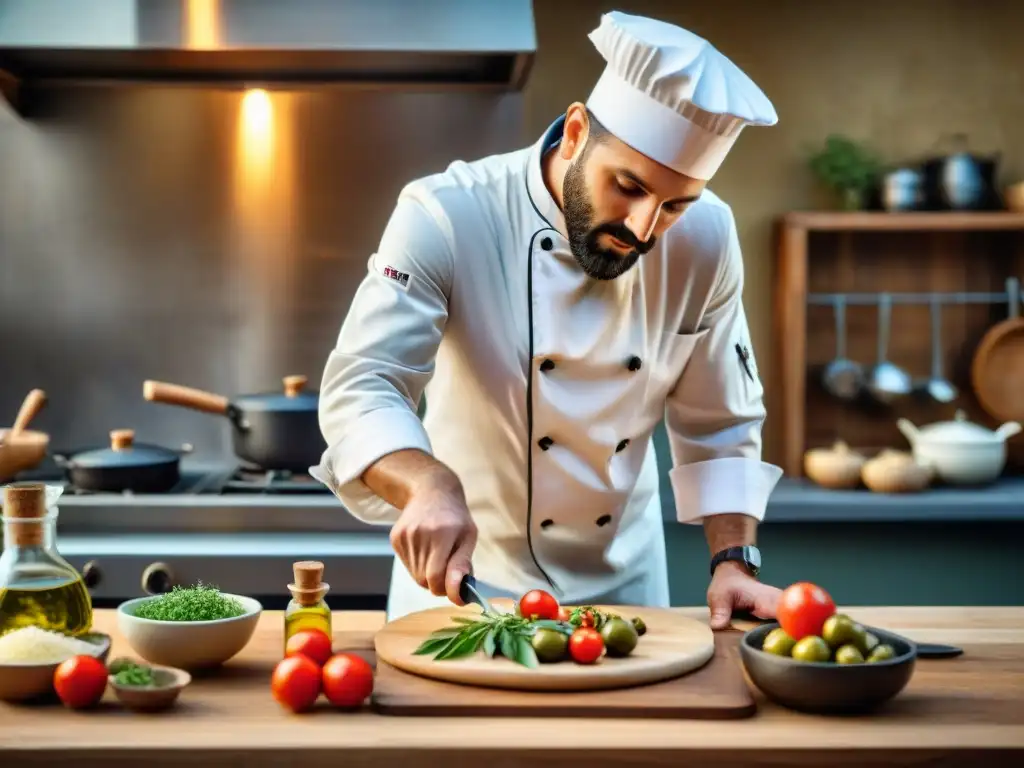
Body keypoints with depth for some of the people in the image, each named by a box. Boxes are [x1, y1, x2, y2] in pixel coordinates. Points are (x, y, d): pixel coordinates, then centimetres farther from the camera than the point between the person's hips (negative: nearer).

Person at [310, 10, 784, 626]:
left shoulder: (706, 238, -12)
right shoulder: (448, 218, -23)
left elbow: (719, 425, -3)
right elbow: (361, 387, -28)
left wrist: (735, 562, -13)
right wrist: (431, 486, -46)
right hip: (465, 570, -3)